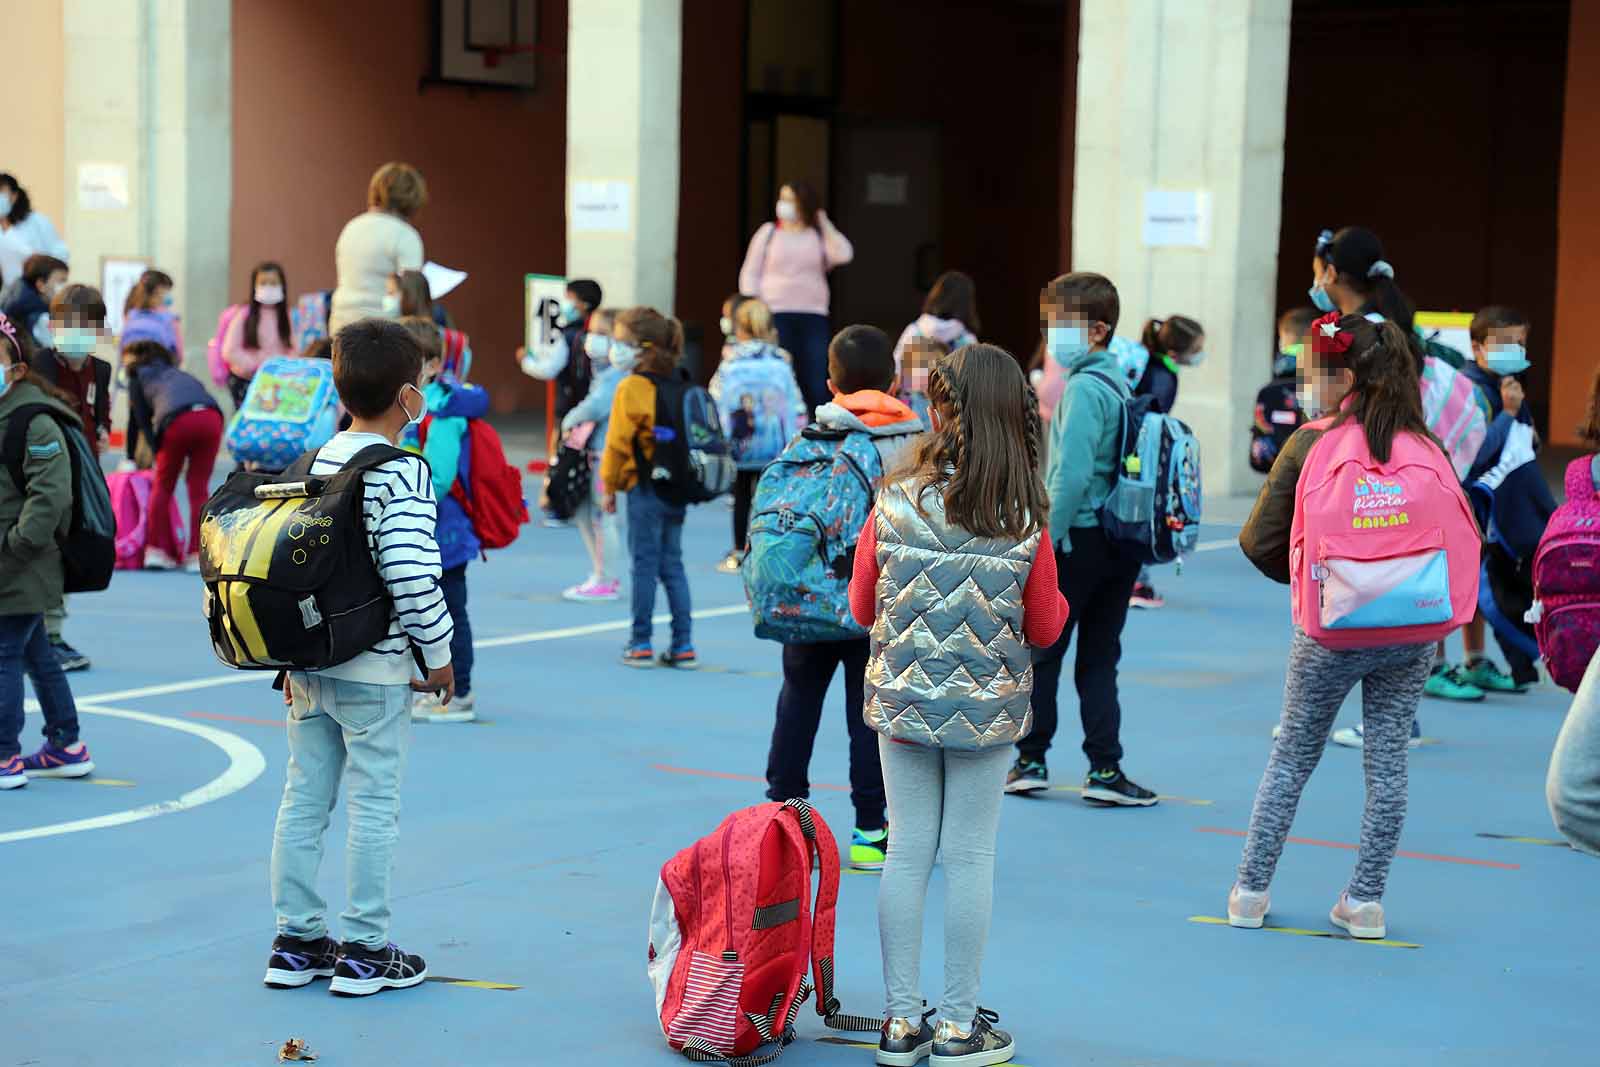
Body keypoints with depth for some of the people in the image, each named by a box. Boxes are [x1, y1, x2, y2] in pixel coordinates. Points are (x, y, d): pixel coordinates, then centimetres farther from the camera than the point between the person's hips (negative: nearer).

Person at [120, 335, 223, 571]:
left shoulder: (138, 374, 27)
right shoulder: (177, 372, 40)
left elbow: (140, 419, 21)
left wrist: (153, 453, 21)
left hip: (177, 420, -3)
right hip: (211, 416, 3)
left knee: (163, 485, 15)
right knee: (199, 487, 13)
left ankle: (157, 551, 14)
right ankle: (198, 555, 8)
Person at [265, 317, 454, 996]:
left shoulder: (317, 462, 8)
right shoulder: (403, 472, -14)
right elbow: (410, 572, -22)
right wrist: (438, 652, -10)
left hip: (310, 664, 7)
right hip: (374, 671, -7)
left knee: (303, 799, 11)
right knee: (374, 807, 1)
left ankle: (296, 941, 18)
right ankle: (365, 952, 7)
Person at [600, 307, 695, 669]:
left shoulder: (632, 388, -13)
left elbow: (618, 442, -10)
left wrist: (609, 486, 1)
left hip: (645, 488, -6)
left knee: (644, 564, 1)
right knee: (673, 564, 11)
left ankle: (640, 644, 5)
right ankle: (683, 645, 10)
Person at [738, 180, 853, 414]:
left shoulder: (820, 235, 11)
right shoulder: (768, 232, 9)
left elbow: (843, 255, -9)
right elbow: (750, 274, 7)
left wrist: (824, 223, 1)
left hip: (813, 316, 1)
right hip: (775, 315, -1)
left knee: (817, 384, -4)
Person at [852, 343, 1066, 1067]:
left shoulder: (894, 505, -11)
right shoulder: (1025, 524, -13)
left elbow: (863, 608, 0)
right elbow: (1046, 630, -3)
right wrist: (1057, 598, 16)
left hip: (902, 700, 1)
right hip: (987, 709, -1)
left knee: (907, 852, 10)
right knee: (971, 858, 8)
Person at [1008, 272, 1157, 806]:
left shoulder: (1083, 388, -16)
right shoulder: (1118, 381, 12)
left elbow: (1071, 476, -23)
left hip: (1080, 539, -8)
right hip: (1121, 540, 8)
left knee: (1039, 651, 6)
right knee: (1099, 659, 10)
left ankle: (1031, 760, 13)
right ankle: (1104, 769, 7)